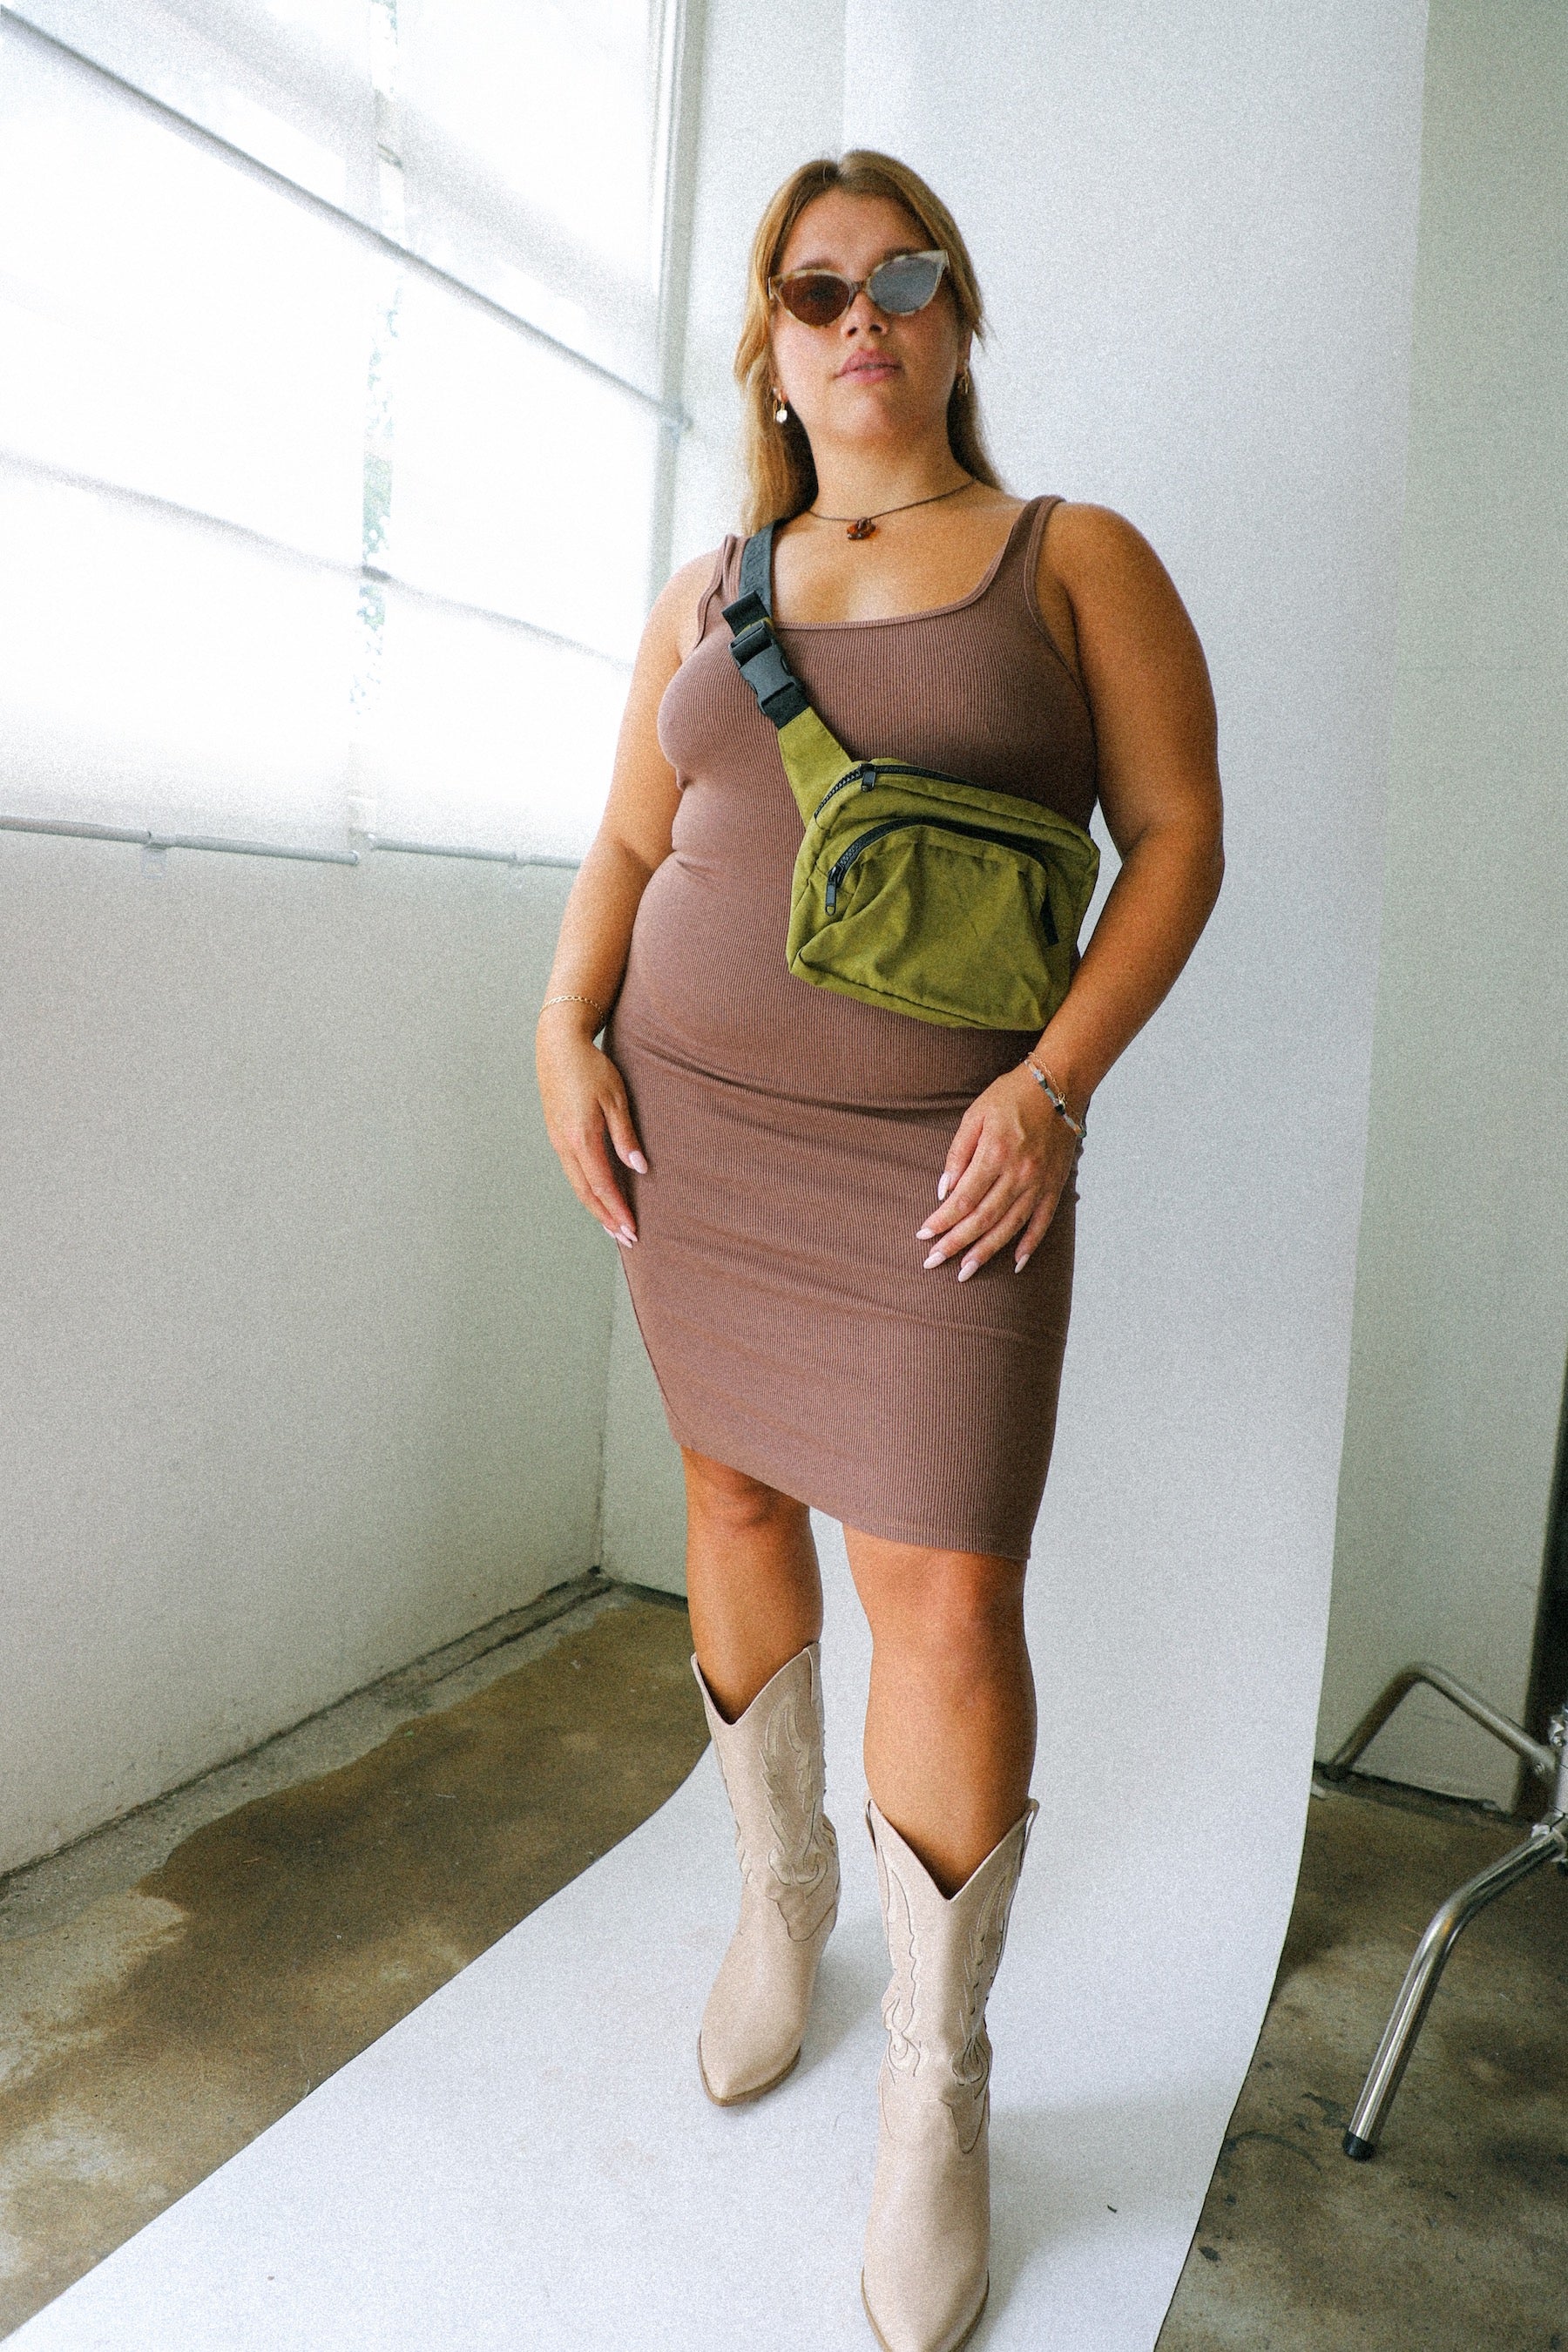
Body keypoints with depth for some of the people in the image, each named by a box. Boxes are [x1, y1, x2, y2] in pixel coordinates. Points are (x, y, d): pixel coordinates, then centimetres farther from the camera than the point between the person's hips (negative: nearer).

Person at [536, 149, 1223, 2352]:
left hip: (940, 1156, -4)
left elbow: (1178, 830, -3)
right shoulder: (705, 596, 12)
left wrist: (1058, 1081, -15)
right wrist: (570, 1033, -3)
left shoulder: (1075, 557, 3)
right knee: (736, 1498, 13)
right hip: (694, 1119, 5)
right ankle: (780, 1886, 38)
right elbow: (627, 843, 14)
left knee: (948, 1599, -8)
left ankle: (937, 2087, 14)